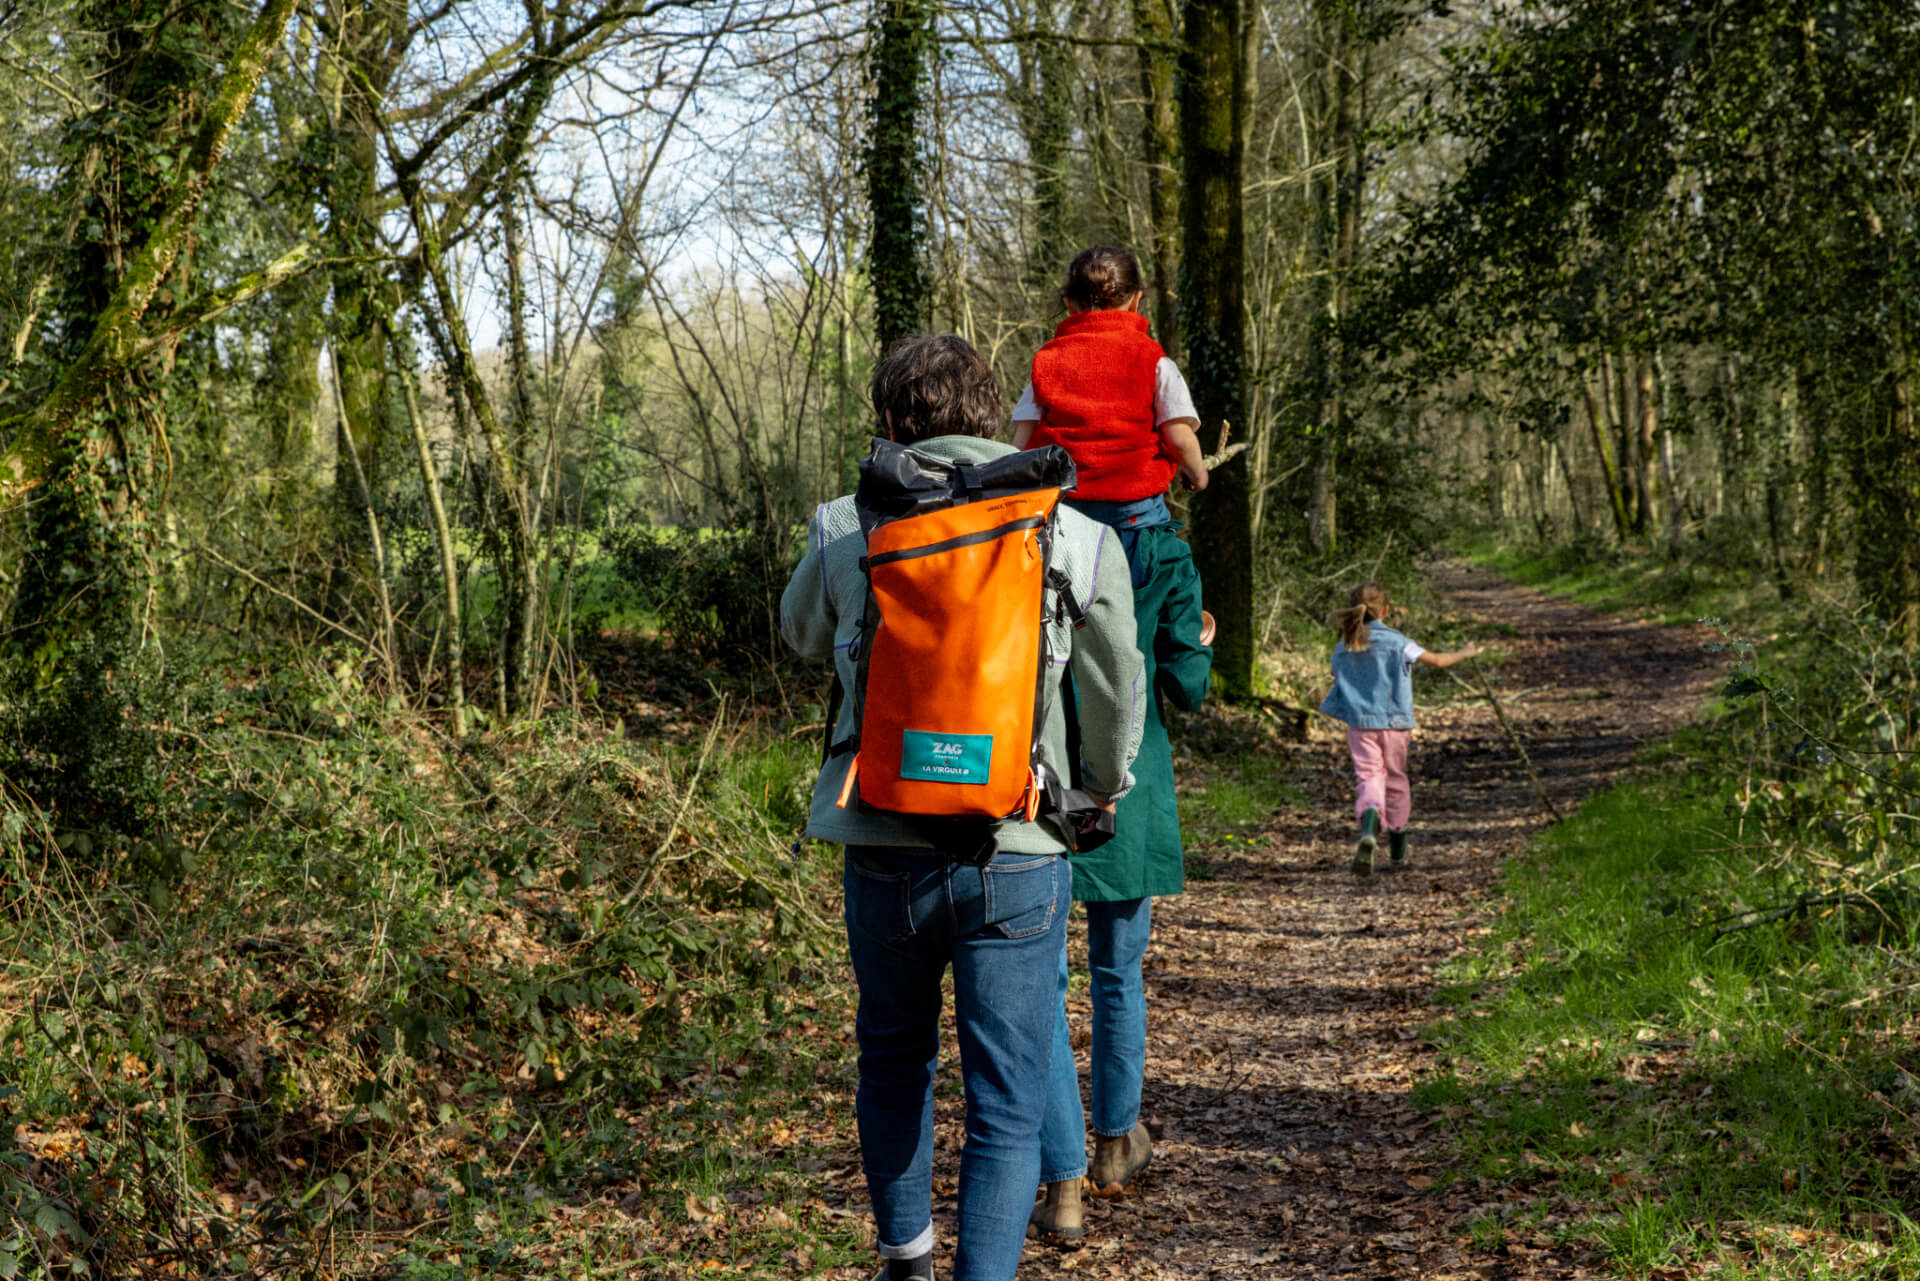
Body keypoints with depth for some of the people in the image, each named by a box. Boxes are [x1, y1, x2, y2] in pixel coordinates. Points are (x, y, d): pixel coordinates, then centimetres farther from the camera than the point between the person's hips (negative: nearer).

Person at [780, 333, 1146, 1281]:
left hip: (885, 853, 2)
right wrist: (1103, 791, 27)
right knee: (1007, 1108, 7)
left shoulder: (845, 530, -2)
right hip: (1018, 857, -2)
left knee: (894, 1059, 25)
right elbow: (1117, 701, 7)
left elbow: (802, 634, 19)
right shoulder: (1080, 539, -3)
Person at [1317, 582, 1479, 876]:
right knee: (1396, 779, 15)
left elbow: (1338, 677, 14)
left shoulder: (1343, 648, 1)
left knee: (1370, 778, -2)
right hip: (1394, 722, -1)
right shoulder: (1396, 642, -8)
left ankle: (1368, 831, -35)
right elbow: (1436, 661, -1)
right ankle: (1397, 850, 26)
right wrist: (1464, 654, 16)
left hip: (1359, 724, 1)